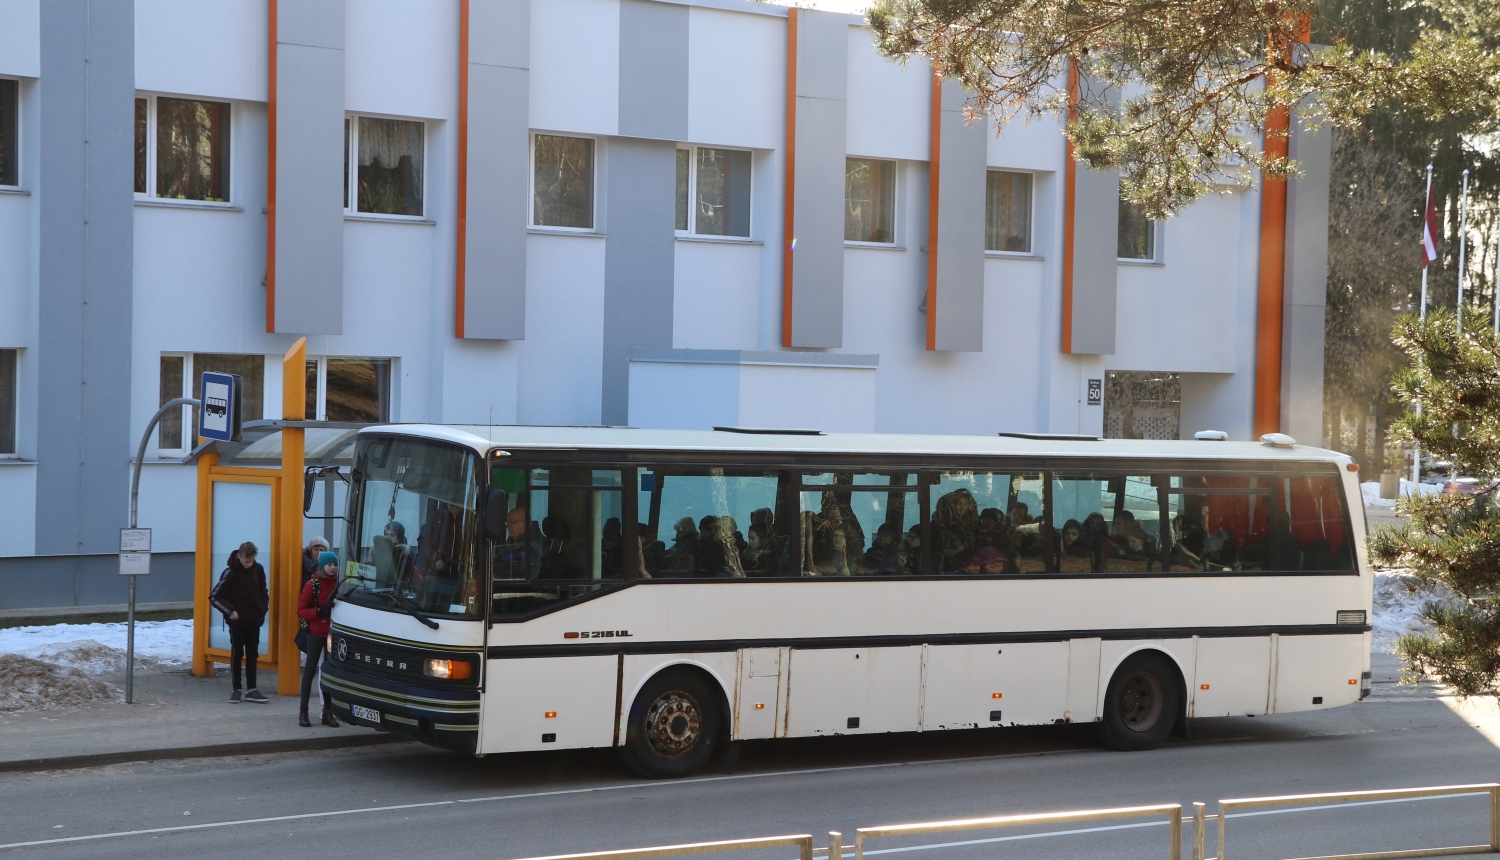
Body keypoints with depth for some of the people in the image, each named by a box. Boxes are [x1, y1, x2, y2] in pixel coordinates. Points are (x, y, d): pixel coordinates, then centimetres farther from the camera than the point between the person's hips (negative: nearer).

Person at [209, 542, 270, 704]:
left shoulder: (258, 570, -1)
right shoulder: (231, 573, -15)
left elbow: (263, 591, 15)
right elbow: (215, 597, -11)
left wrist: (264, 607, 0)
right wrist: (230, 611, -18)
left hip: (255, 621, 4)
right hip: (237, 622, -4)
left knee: (252, 655, 7)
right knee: (237, 654, 5)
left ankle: (251, 690, 12)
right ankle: (236, 690, 13)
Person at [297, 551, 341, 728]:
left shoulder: (339, 584, 5)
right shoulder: (312, 585, -7)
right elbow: (301, 610, -7)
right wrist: (319, 611, -21)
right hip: (316, 632, -4)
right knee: (310, 669, 0)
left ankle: (328, 712, 12)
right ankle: (303, 711, 3)